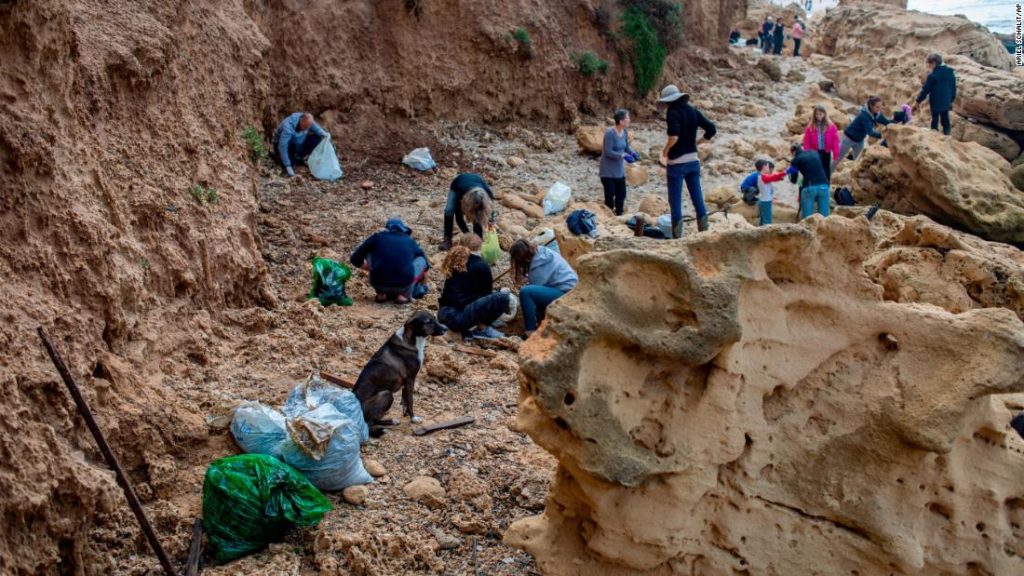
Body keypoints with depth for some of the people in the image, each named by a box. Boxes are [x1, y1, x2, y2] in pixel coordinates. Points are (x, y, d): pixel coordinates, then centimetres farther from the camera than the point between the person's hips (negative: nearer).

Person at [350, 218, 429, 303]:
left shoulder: (377, 237, 13)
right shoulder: (410, 241, 17)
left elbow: (355, 259, 20)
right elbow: (425, 264, 32)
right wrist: (423, 287, 49)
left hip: (378, 284, 1)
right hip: (403, 286, 0)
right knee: (421, 260, 24)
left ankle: (381, 293, 19)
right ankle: (404, 294, 10)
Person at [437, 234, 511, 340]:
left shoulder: (454, 262, 18)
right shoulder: (481, 266, -1)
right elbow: (487, 292, 11)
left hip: (444, 315, 8)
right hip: (461, 316, -8)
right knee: (503, 297, -10)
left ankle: (465, 328, 12)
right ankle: (481, 329, 1)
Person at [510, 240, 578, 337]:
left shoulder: (539, 265, -19)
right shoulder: (543, 253, 7)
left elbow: (531, 291, -10)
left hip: (565, 294, -10)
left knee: (525, 292, -21)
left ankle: (531, 331, -15)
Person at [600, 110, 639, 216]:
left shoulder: (624, 132, -1)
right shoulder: (610, 133, -22)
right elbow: (608, 152, -24)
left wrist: (633, 153, -8)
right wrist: (623, 156, -29)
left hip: (619, 170, 7)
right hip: (608, 171, -7)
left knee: (621, 194, 12)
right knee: (610, 195, -1)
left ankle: (619, 215, 27)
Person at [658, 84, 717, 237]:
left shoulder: (673, 112, -13)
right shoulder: (693, 111, 7)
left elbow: (674, 135, -28)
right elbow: (711, 129, 7)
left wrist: (665, 150, -12)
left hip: (677, 162, -6)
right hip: (693, 160, 6)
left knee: (675, 200, 0)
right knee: (697, 197, 10)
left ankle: (677, 233, -3)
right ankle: (704, 229, 7)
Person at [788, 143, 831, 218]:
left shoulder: (796, 160, 8)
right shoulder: (814, 153, 18)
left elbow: (793, 180, 15)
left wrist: (789, 172, 34)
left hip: (809, 187, -3)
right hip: (823, 186, 3)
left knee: (807, 217, 3)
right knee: (824, 216, 6)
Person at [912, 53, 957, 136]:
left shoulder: (932, 75, -17)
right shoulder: (950, 73, 3)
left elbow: (925, 90, -13)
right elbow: (954, 89, 10)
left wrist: (918, 102, -5)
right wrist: (951, 100, 22)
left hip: (935, 103, -5)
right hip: (946, 103, 5)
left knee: (935, 121, 6)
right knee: (945, 121, 15)